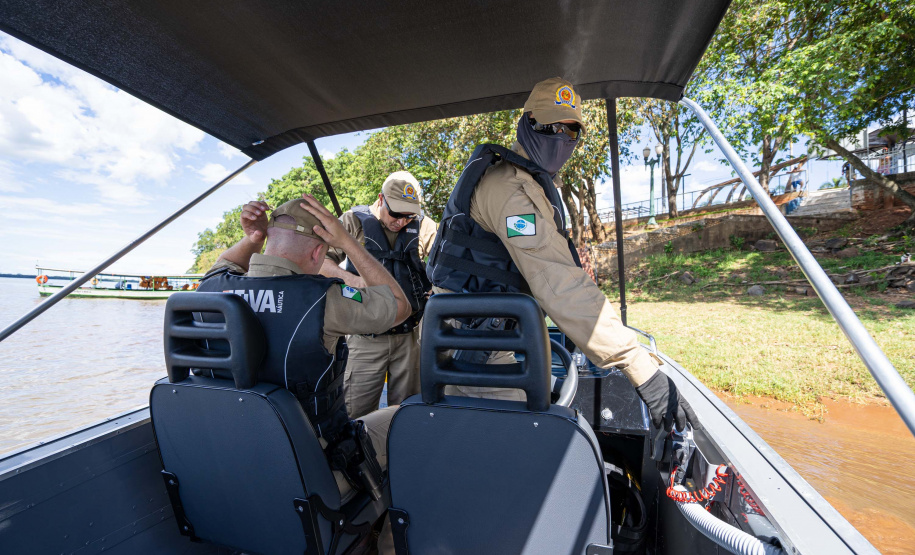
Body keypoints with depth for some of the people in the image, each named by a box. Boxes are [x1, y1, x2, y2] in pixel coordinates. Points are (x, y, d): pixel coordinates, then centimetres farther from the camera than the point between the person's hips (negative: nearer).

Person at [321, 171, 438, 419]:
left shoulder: (424, 227, 5)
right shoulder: (354, 220, 1)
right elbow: (321, 259, -1)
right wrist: (350, 278, -19)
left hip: (409, 335, 1)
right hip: (366, 338, -1)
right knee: (357, 412, 6)